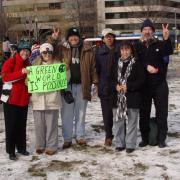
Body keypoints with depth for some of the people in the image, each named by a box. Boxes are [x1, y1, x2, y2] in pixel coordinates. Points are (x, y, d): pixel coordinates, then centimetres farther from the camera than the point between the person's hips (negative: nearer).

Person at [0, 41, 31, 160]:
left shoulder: (28, 64, 14)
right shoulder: (10, 62, -6)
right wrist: (21, 73, -30)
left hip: (23, 100, 6)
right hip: (11, 99, -6)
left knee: (22, 125, 12)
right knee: (11, 126, 1)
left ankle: (21, 147, 24)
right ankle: (11, 151, 8)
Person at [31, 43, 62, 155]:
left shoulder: (57, 64, 4)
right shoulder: (36, 64, 10)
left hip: (52, 99, -2)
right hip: (38, 99, 2)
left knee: (51, 124, 2)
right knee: (39, 124, 8)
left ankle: (51, 146, 12)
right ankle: (40, 145, 21)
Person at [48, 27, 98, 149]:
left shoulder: (88, 50, 3)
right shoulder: (62, 49, 5)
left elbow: (93, 67, 3)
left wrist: (94, 82, -3)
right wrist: (53, 39, -14)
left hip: (82, 85, 0)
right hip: (67, 85, 0)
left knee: (80, 113, 12)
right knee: (67, 114, 5)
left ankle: (80, 136, 24)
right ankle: (67, 139, 14)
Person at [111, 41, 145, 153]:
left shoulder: (137, 64, -2)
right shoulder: (116, 65, 10)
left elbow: (141, 80, -6)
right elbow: (110, 80, 12)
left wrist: (128, 86, -15)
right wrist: (116, 86, -8)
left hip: (132, 98, -4)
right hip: (117, 98, 4)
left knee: (131, 122, 2)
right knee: (118, 121, 8)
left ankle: (130, 144, 11)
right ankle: (119, 143, 19)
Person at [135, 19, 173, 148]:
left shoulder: (160, 44, 0)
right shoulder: (138, 46, 5)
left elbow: (169, 52, -21)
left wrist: (166, 38, -39)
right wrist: (147, 67, -22)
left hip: (160, 84, -2)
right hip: (144, 85, 2)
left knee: (162, 113, 2)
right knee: (144, 113, 10)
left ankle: (161, 139, 12)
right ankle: (145, 138, 22)